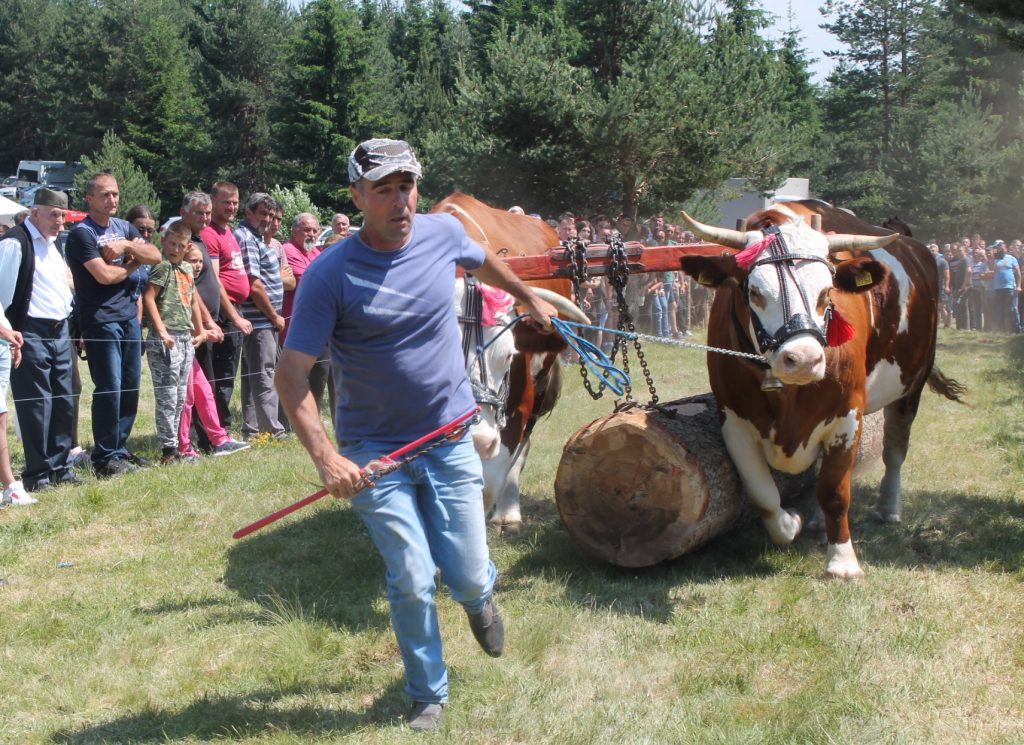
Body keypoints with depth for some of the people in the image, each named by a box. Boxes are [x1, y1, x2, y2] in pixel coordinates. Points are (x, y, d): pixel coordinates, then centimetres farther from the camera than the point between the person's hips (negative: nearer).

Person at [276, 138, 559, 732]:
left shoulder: (443, 231, -4)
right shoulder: (329, 276, -17)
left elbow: (482, 261, 21)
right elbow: (292, 374, -17)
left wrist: (531, 298, 36)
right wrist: (325, 456, -28)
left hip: (451, 440, 3)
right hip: (375, 452, -3)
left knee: (467, 577, 4)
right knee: (413, 583, -6)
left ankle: (482, 596, 43)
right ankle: (428, 698, 19)